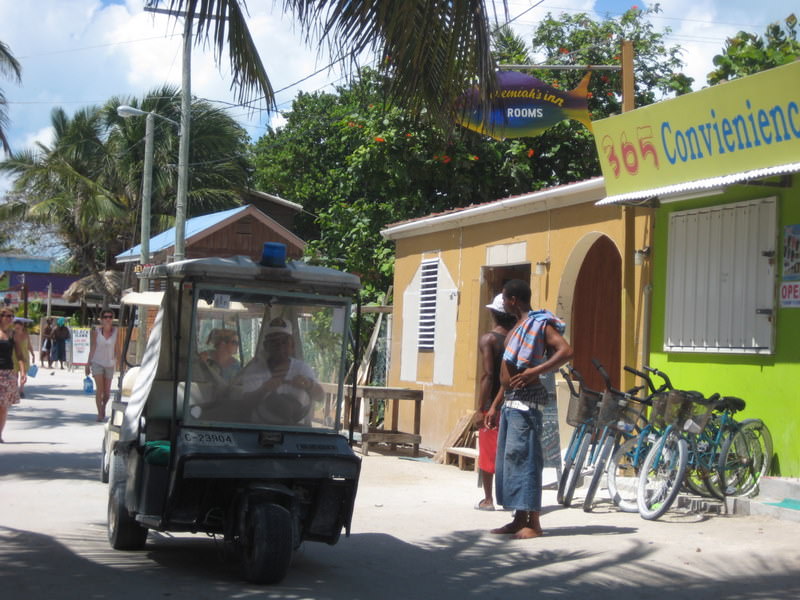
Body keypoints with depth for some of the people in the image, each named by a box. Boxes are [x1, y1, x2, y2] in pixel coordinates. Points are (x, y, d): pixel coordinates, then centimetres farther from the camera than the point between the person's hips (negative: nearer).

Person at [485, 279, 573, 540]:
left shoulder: (540, 324, -8)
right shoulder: (518, 328, 21)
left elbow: (566, 351, -23)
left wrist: (534, 371, -25)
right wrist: (495, 405, 24)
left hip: (526, 401, -10)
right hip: (510, 401, 10)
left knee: (524, 458, -10)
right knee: (509, 459, 10)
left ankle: (533, 523, -7)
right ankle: (519, 519, 15)